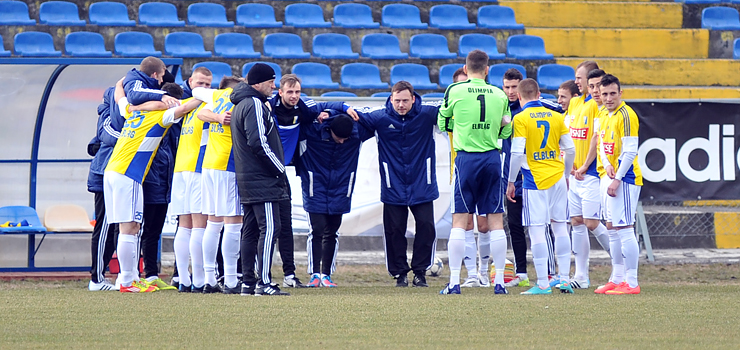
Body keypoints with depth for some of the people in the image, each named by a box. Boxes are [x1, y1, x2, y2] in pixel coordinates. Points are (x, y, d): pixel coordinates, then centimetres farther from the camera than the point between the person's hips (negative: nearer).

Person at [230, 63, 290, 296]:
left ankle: (248, 282, 11)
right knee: (269, 228, -12)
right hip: (263, 180, -10)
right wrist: (280, 169, -13)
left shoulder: (242, 105, 19)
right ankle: (264, 282, -16)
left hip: (247, 179, 10)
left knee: (251, 230, 10)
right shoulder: (254, 105, -13)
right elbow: (259, 143, -21)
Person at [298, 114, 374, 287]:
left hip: (339, 194, 2)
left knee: (331, 234, 6)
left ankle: (326, 275, 13)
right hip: (316, 193, -2)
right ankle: (315, 274, -1)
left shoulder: (357, 133, -9)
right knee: (317, 231, -7)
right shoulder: (312, 131, -16)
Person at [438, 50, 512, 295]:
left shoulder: (455, 91, -3)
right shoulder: (499, 95, 4)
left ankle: (454, 281, -3)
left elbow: (443, 123, 10)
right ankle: (499, 281, 4)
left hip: (466, 158, -2)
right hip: (492, 158, 2)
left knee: (459, 221, 0)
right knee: (495, 221, 5)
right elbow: (506, 131, 13)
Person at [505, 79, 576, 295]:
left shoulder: (521, 119, -6)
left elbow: (517, 153, -13)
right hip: (557, 179, 5)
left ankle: (543, 284, -7)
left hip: (534, 180, -5)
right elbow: (570, 150, 9)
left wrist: (511, 182, -4)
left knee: (537, 230, -4)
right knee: (560, 227, 12)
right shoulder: (556, 117, 8)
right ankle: (564, 280, 11)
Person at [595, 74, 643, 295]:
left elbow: (630, 151, -18)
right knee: (612, 228, 13)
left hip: (625, 178, -9)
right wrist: (607, 166, -1)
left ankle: (631, 283, -9)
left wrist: (617, 180, -19)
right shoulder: (603, 115, 13)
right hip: (608, 177, 9)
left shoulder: (626, 115, -14)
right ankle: (616, 278, 20)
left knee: (624, 229, -10)